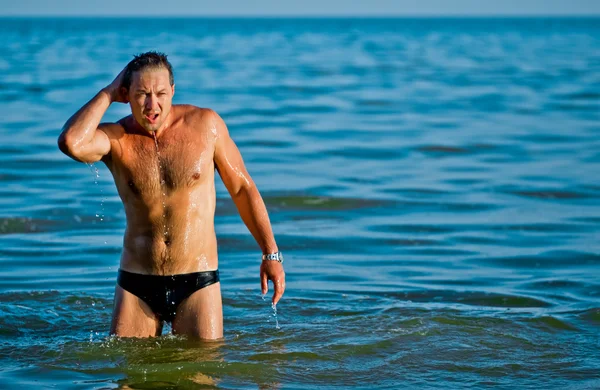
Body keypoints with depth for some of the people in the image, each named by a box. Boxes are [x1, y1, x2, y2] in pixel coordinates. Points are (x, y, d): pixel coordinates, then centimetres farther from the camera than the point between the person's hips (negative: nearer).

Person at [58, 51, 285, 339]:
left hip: (197, 283, 0)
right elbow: (71, 143, -28)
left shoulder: (204, 124, -2)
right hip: (135, 283, 1)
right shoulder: (116, 138, -5)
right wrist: (107, 94, -13)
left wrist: (271, 254, 2)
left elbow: (243, 189, 6)